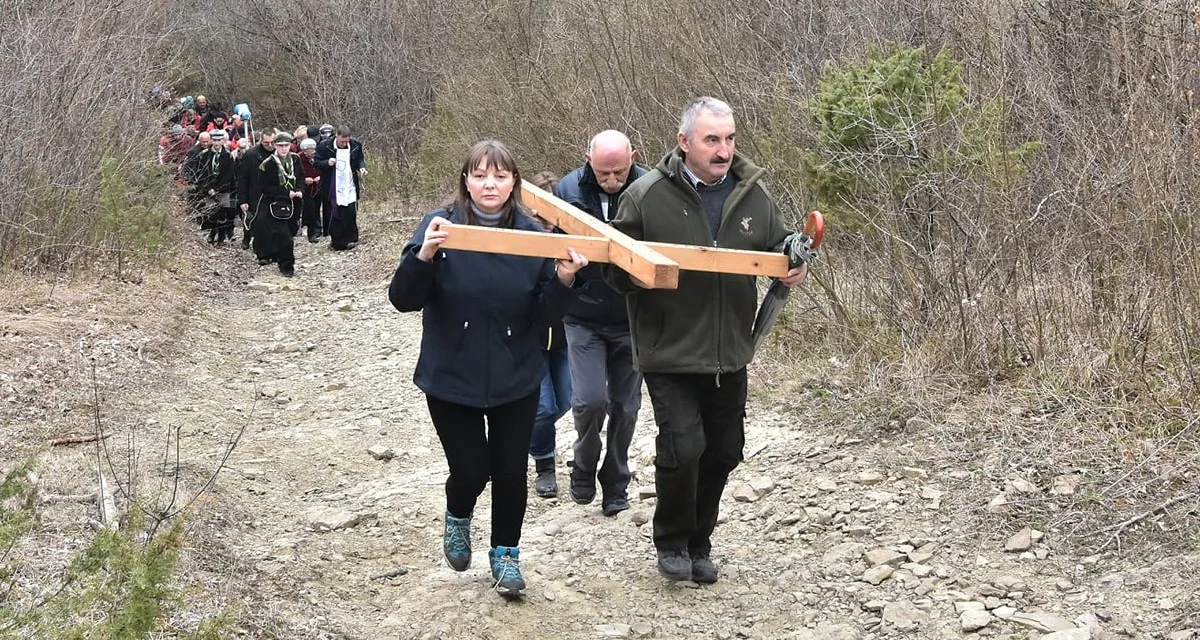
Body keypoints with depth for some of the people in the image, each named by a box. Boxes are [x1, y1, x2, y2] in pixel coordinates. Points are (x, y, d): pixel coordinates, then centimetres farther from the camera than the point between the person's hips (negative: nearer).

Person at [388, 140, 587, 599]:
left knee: (510, 470, 9)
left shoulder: (532, 233, -4)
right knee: (470, 469, 0)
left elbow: (543, 316, -3)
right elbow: (403, 299, -15)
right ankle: (458, 518, 35)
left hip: (515, 381, 2)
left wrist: (563, 280, -22)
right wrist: (423, 255, -33)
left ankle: (506, 553, 33)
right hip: (451, 380, -2)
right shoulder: (441, 226, -11)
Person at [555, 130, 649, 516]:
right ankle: (584, 469, 18)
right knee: (590, 400, -10)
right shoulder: (568, 190, -9)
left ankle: (615, 484, 29)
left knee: (625, 406, 9)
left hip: (632, 320, 0)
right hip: (584, 319, 0)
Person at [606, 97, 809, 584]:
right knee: (683, 446, -13)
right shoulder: (647, 195, -11)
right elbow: (616, 264, -3)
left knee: (723, 451, 14)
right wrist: (634, 273, -25)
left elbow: (778, 245, 15)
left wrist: (795, 264, -7)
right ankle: (671, 541, 13)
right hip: (670, 355, -5)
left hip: (729, 355, 5)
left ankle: (699, 541, 35)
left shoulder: (752, 193, 1)